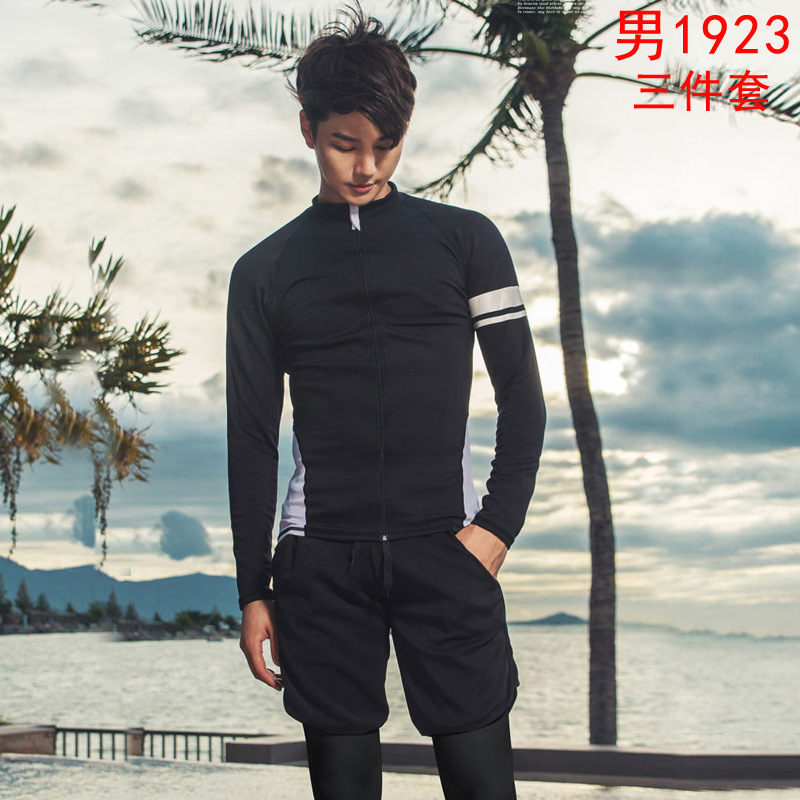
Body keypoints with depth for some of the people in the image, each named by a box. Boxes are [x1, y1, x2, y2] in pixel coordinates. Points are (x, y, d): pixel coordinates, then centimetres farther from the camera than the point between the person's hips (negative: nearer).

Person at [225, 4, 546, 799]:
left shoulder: (465, 240, 7)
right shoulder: (265, 271, 10)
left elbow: (521, 395, 7)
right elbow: (251, 438, 10)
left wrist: (499, 523, -5)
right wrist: (252, 590, 7)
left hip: (445, 552, -1)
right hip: (320, 562, 1)